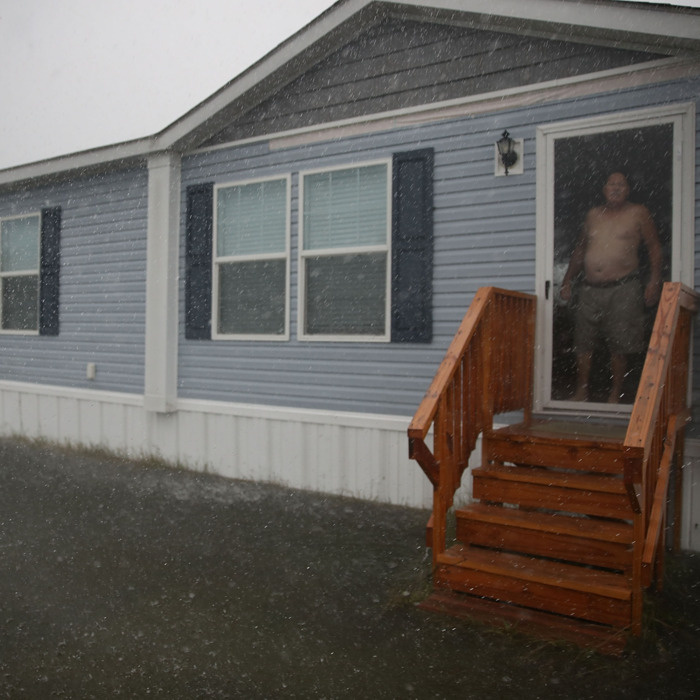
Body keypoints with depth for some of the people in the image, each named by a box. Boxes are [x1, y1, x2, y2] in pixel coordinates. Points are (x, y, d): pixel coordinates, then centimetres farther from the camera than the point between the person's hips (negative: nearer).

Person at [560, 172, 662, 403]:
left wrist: (654, 281, -5)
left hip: (623, 289, -3)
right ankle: (581, 392, 12)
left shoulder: (639, 213, 6)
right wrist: (568, 279, 17)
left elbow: (654, 247, 5)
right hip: (589, 289, 3)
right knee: (583, 343, 2)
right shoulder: (593, 215, 16)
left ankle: (615, 395, 10)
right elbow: (580, 250, 22)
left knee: (618, 346, -2)